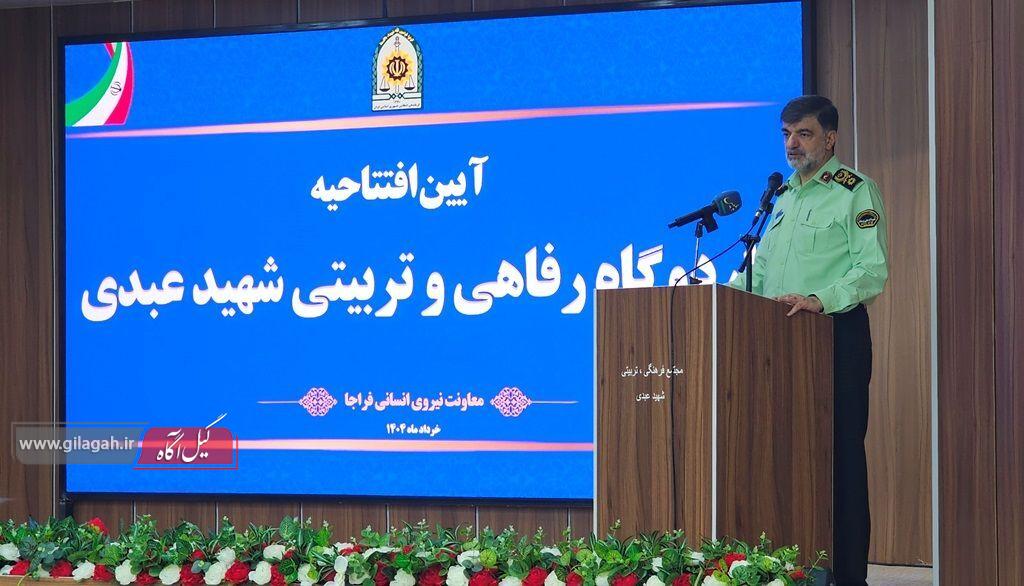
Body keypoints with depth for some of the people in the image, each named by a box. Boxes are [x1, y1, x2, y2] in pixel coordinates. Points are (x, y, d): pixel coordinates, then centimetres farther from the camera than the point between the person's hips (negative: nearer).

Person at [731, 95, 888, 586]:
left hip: (836, 336, -7)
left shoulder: (856, 191, -1)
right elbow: (759, 269, 24)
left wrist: (819, 300, -25)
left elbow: (873, 269, -12)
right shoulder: (785, 197, 23)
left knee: (840, 454, -8)